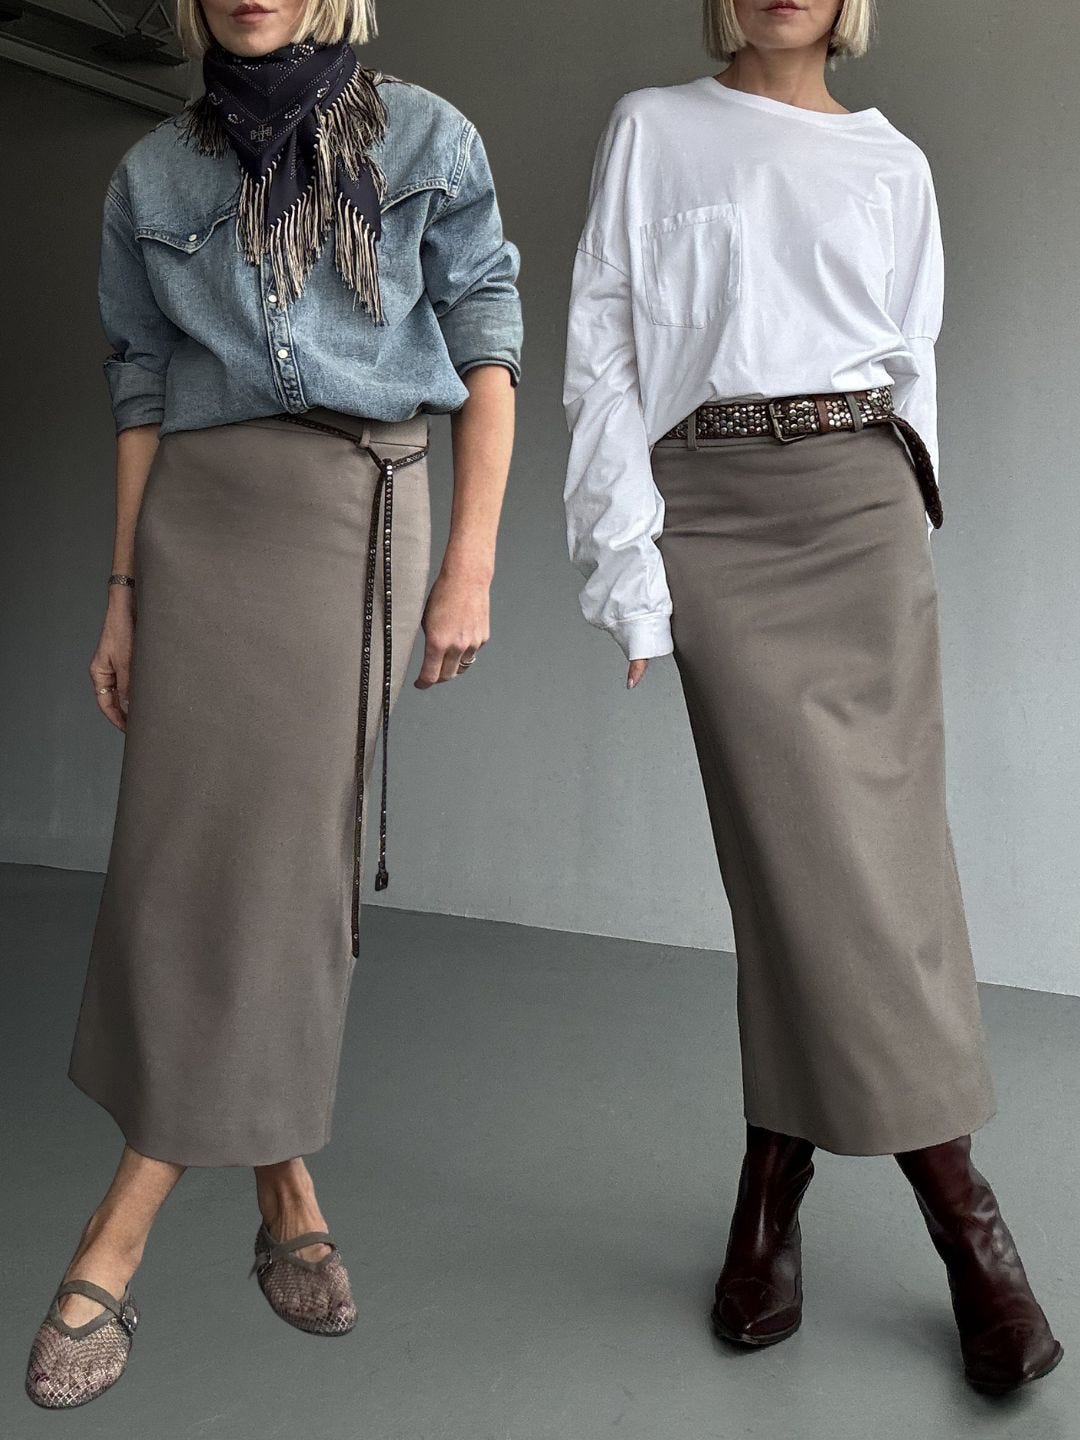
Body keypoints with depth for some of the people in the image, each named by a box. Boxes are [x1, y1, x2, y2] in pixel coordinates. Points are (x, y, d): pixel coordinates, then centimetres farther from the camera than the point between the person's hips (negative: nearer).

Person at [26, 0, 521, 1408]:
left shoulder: (426, 138, 6)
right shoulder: (153, 175, 12)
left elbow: (487, 352, 3)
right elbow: (142, 392, 12)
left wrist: (470, 566, -6)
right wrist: (124, 592, 7)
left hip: (368, 514, -2)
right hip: (202, 517, 3)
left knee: (284, 847, -9)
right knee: (190, 843, -6)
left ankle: (118, 1239, 0)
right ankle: (285, 1192, 10)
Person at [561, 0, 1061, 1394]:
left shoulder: (893, 164, 18)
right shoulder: (650, 130, 11)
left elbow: (911, 360, 18)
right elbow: (601, 340, 3)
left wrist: (906, 525, 8)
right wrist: (626, 548, -7)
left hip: (860, 500, 3)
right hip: (715, 502, -2)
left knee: (880, 838, -6)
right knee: (805, 845, -9)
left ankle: (774, 1186, 7)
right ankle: (960, 1211, 2)